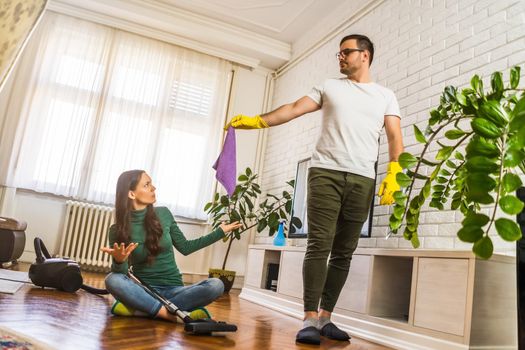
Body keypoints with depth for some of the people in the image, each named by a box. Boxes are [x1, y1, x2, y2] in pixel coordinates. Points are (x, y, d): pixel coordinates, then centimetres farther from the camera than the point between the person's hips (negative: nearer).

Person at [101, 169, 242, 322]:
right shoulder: (117, 230, -5)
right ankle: (172, 314, -31)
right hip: (143, 290, -2)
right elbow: (121, 274, -8)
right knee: (112, 279, -33)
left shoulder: (163, 214, 0)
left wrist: (220, 232, 11)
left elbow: (184, 247, 11)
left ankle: (137, 309, -28)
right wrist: (119, 261, -32)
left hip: (173, 290, 2)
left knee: (216, 285, -27)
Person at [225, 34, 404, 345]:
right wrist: (256, 121, -4)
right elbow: (294, 108, 8)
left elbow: (395, 137, 7)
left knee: (344, 252, 3)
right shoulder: (330, 86, 17)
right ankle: (310, 320, -6)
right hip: (326, 173, -1)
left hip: (363, 180, 1)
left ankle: (325, 317, 11)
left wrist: (392, 175, -8)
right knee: (319, 246, -9)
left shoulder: (385, 95, 17)